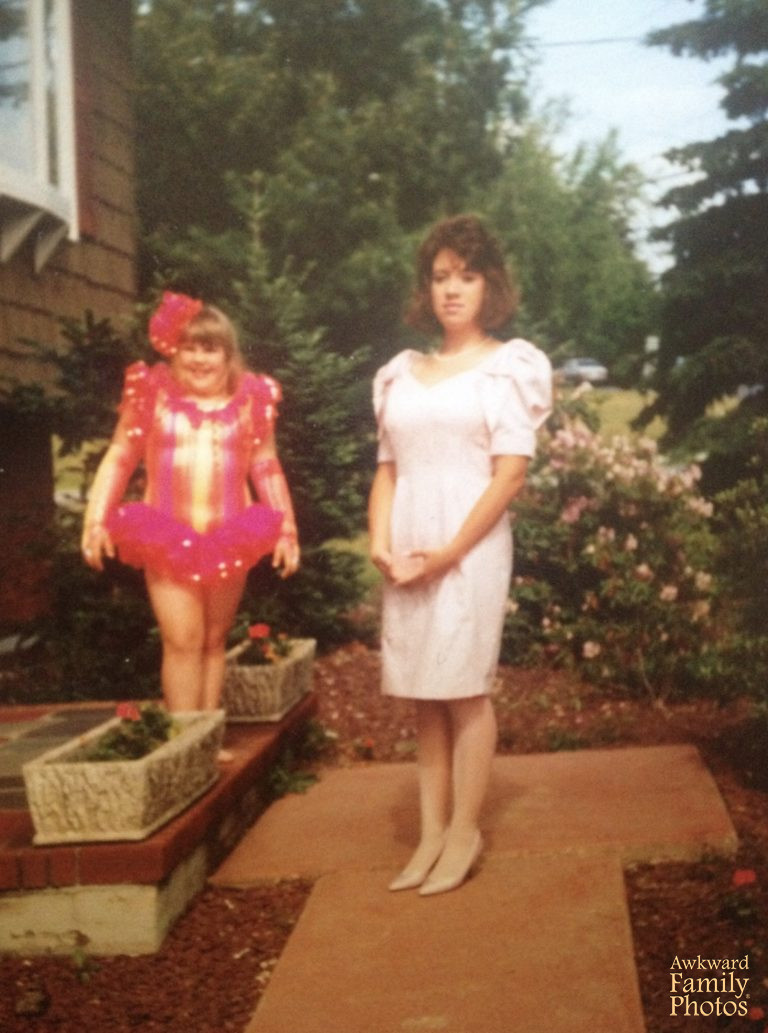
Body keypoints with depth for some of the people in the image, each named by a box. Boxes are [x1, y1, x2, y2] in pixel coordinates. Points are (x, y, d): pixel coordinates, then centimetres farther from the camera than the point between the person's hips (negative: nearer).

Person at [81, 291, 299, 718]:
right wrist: (96, 520, -5)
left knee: (214, 640, 10)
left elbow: (266, 468, 10)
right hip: (168, 540, -2)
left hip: (228, 540, 2)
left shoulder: (251, 400, 3)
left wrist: (286, 530, 6)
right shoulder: (153, 394, 0)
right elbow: (119, 459, 3)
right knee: (183, 641, -9)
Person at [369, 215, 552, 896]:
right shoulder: (402, 373, 14)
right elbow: (388, 468, 13)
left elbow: (510, 474, -7)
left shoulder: (510, 366, 1)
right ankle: (431, 835, 14)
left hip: (471, 548, -4)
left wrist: (450, 552, -13)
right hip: (407, 556, 5)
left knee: (464, 689, -2)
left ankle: (464, 833, 9)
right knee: (425, 695, 7)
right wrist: (380, 543, -3)